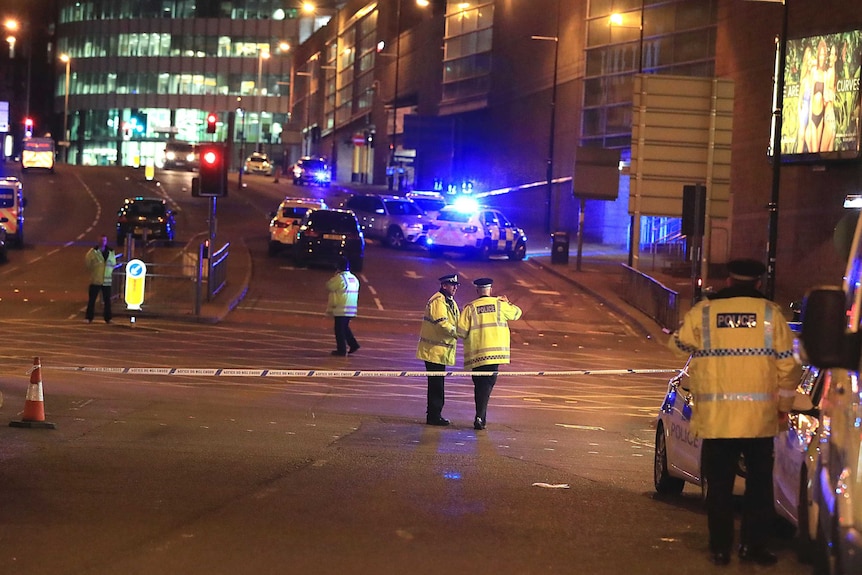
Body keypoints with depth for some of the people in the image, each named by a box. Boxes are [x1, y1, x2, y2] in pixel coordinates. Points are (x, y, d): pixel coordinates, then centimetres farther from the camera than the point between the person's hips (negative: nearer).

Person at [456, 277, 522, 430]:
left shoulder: (470, 307, 0)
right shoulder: (499, 304, 2)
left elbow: (461, 331, -5)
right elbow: (516, 313, 19)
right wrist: (508, 303, 37)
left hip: (475, 354, 1)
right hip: (494, 352, -1)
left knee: (479, 385, 12)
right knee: (487, 384, -2)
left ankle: (481, 418, 16)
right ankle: (480, 417, -16)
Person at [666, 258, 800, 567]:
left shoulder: (702, 313, 0)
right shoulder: (770, 313, -1)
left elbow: (678, 344, 14)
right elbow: (787, 364, 0)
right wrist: (784, 404, 12)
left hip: (715, 417, 0)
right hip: (759, 415, 0)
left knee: (719, 484, 8)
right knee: (759, 483, 11)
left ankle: (720, 548, 8)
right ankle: (753, 545, 7)